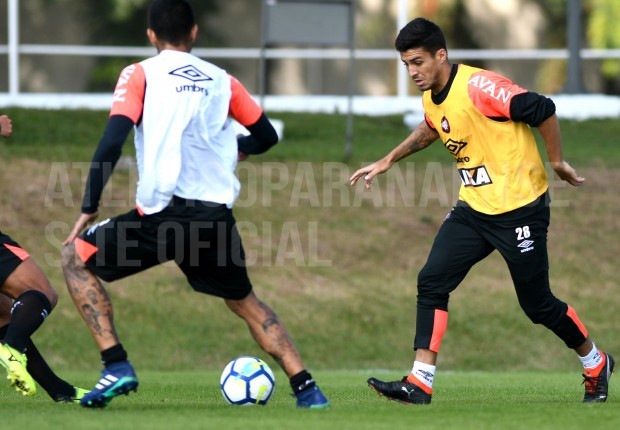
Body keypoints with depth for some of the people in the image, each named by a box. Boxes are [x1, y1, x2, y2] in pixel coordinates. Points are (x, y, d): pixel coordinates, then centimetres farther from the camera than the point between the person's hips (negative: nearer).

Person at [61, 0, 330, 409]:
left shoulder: (140, 75, 5)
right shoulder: (222, 81, 16)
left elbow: (112, 141, -7)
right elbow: (266, 136, 24)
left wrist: (89, 208, -2)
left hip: (163, 212, -4)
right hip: (218, 218, 4)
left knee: (76, 256, 16)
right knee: (245, 301, 26)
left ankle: (116, 366, 1)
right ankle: (307, 388, 12)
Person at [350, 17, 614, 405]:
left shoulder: (478, 87, -24)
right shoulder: (432, 99, 4)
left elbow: (542, 110, -24)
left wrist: (556, 162, -14)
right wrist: (388, 162, 25)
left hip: (520, 209, -8)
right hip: (474, 209, 8)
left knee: (537, 303, 2)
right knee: (432, 281, -6)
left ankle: (596, 364, 27)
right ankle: (420, 383, -7)